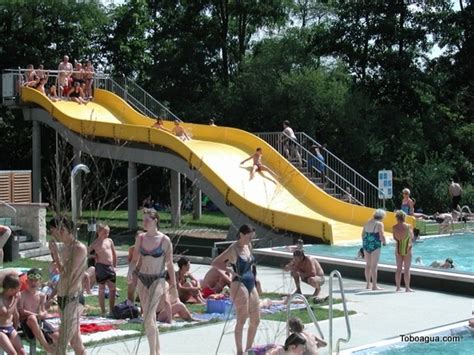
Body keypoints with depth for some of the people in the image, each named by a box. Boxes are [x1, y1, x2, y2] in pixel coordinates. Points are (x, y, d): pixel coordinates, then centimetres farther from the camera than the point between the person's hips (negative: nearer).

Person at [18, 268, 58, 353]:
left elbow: (44, 312, 6)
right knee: (32, 318, -42)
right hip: (26, 321, -5)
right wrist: (36, 315, -19)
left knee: (56, 335, -18)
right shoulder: (23, 294, -4)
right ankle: (45, 345, -36)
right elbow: (20, 311, -12)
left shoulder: (42, 295, 9)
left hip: (39, 320, 5)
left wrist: (42, 314, -20)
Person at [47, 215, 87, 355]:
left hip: (73, 299, -9)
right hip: (63, 298, 9)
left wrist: (55, 253, -19)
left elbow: (67, 274, -21)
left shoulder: (79, 248, -15)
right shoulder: (65, 247, 12)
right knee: (75, 341, 14)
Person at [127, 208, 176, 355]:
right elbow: (135, 260, 11)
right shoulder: (140, 238, 4)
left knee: (148, 317, -17)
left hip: (158, 280, -5)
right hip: (142, 279, 5)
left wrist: (173, 285, 4)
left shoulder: (165, 240, -7)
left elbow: (169, 264, 0)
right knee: (150, 317, 11)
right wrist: (130, 271, -9)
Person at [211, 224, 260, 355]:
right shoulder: (233, 249, -11)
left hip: (251, 285, 8)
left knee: (255, 320, 10)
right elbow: (215, 263, -11)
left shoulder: (248, 246, 11)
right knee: (242, 320, -8)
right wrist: (231, 270, -15)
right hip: (239, 285, -8)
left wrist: (254, 278, 14)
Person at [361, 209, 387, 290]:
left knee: (368, 265, 15)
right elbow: (382, 236, -17)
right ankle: (374, 285, -2)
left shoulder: (367, 223, 11)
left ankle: (368, 284, 22)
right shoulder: (379, 224, -10)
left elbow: (363, 234, 16)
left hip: (366, 245, 7)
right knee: (374, 266, -4)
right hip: (375, 245, -7)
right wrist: (384, 242, 3)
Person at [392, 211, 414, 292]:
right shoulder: (408, 226, -12)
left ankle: (398, 287, 14)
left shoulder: (394, 227, -6)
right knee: (407, 269, 2)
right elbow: (412, 237, 0)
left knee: (398, 269, 11)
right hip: (407, 249, -3)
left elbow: (395, 238, 3)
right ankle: (407, 288, 2)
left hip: (398, 249, 3)